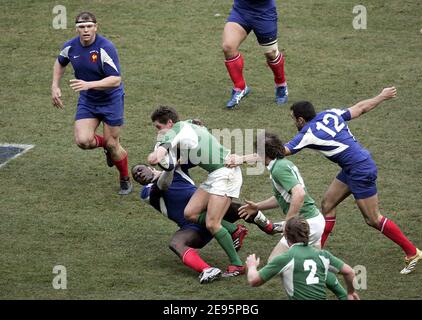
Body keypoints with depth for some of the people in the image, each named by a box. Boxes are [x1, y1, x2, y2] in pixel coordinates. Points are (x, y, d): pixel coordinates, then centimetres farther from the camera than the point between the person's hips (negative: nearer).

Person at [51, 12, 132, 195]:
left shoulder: (106, 48, -25)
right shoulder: (70, 47, -8)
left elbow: (116, 79, -29)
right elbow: (60, 63, 17)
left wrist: (89, 84, -38)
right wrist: (55, 87, 7)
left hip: (111, 99, -4)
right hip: (87, 101, 4)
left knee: (112, 144, 1)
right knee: (83, 141, -15)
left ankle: (125, 180, 28)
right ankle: (106, 145, 21)